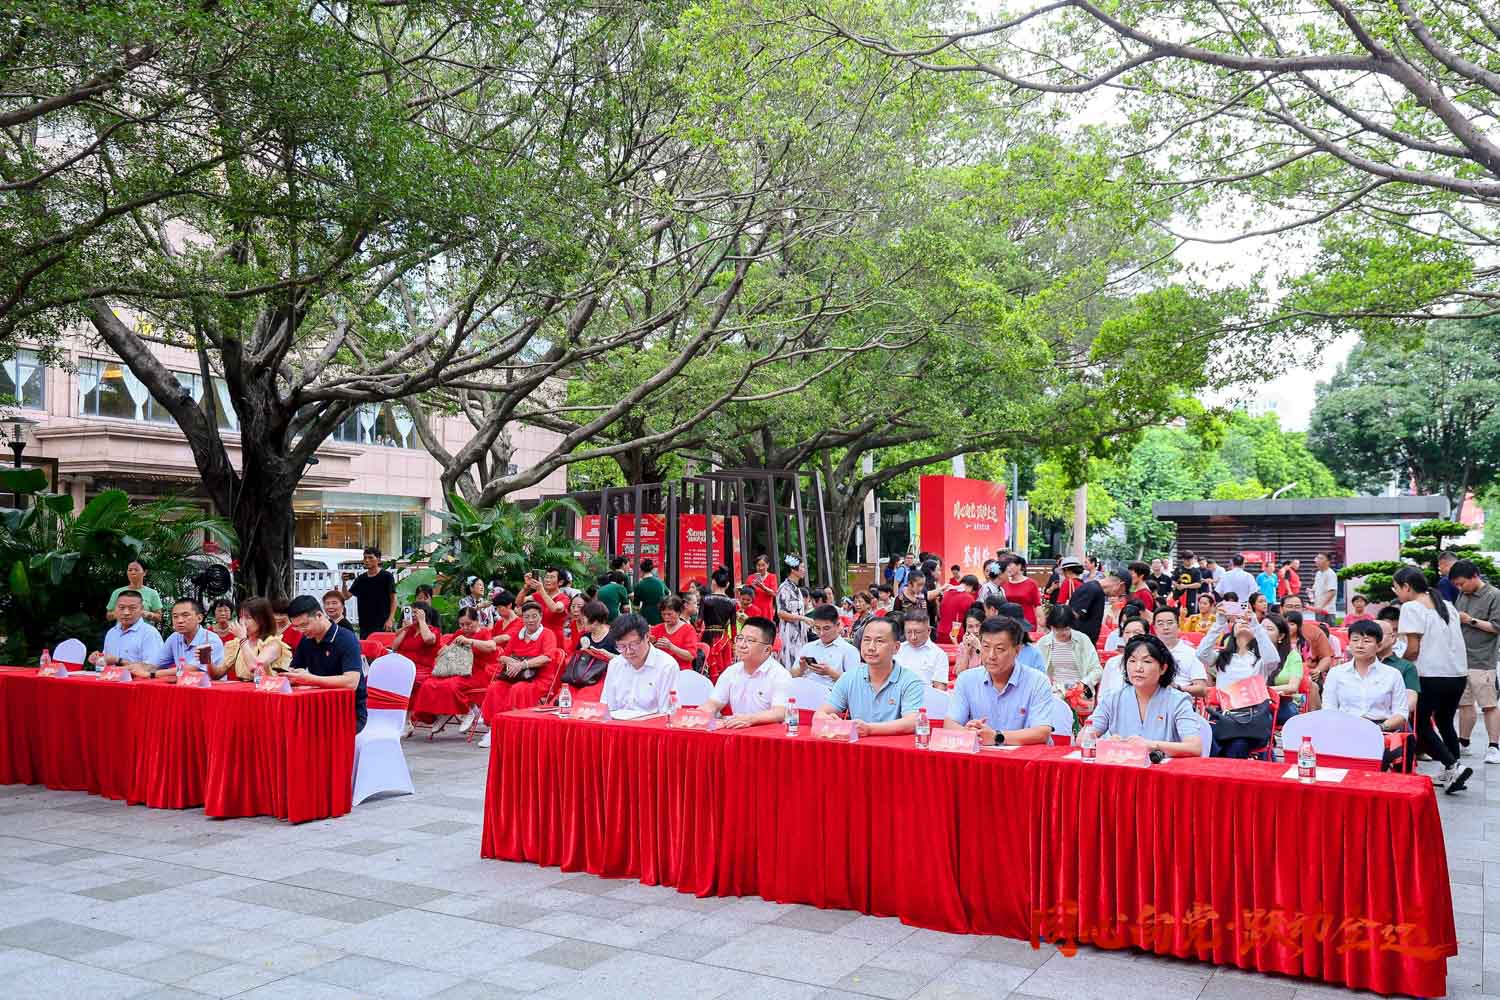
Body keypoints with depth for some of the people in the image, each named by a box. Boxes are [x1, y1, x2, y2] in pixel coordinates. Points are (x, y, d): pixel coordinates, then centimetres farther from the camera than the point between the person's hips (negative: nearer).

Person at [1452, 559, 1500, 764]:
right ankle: (1463, 743, 22)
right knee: (1464, 703, 13)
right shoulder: (1462, 596, 13)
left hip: (1482, 662, -7)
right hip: (1460, 659, 7)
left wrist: (1471, 620, -14)